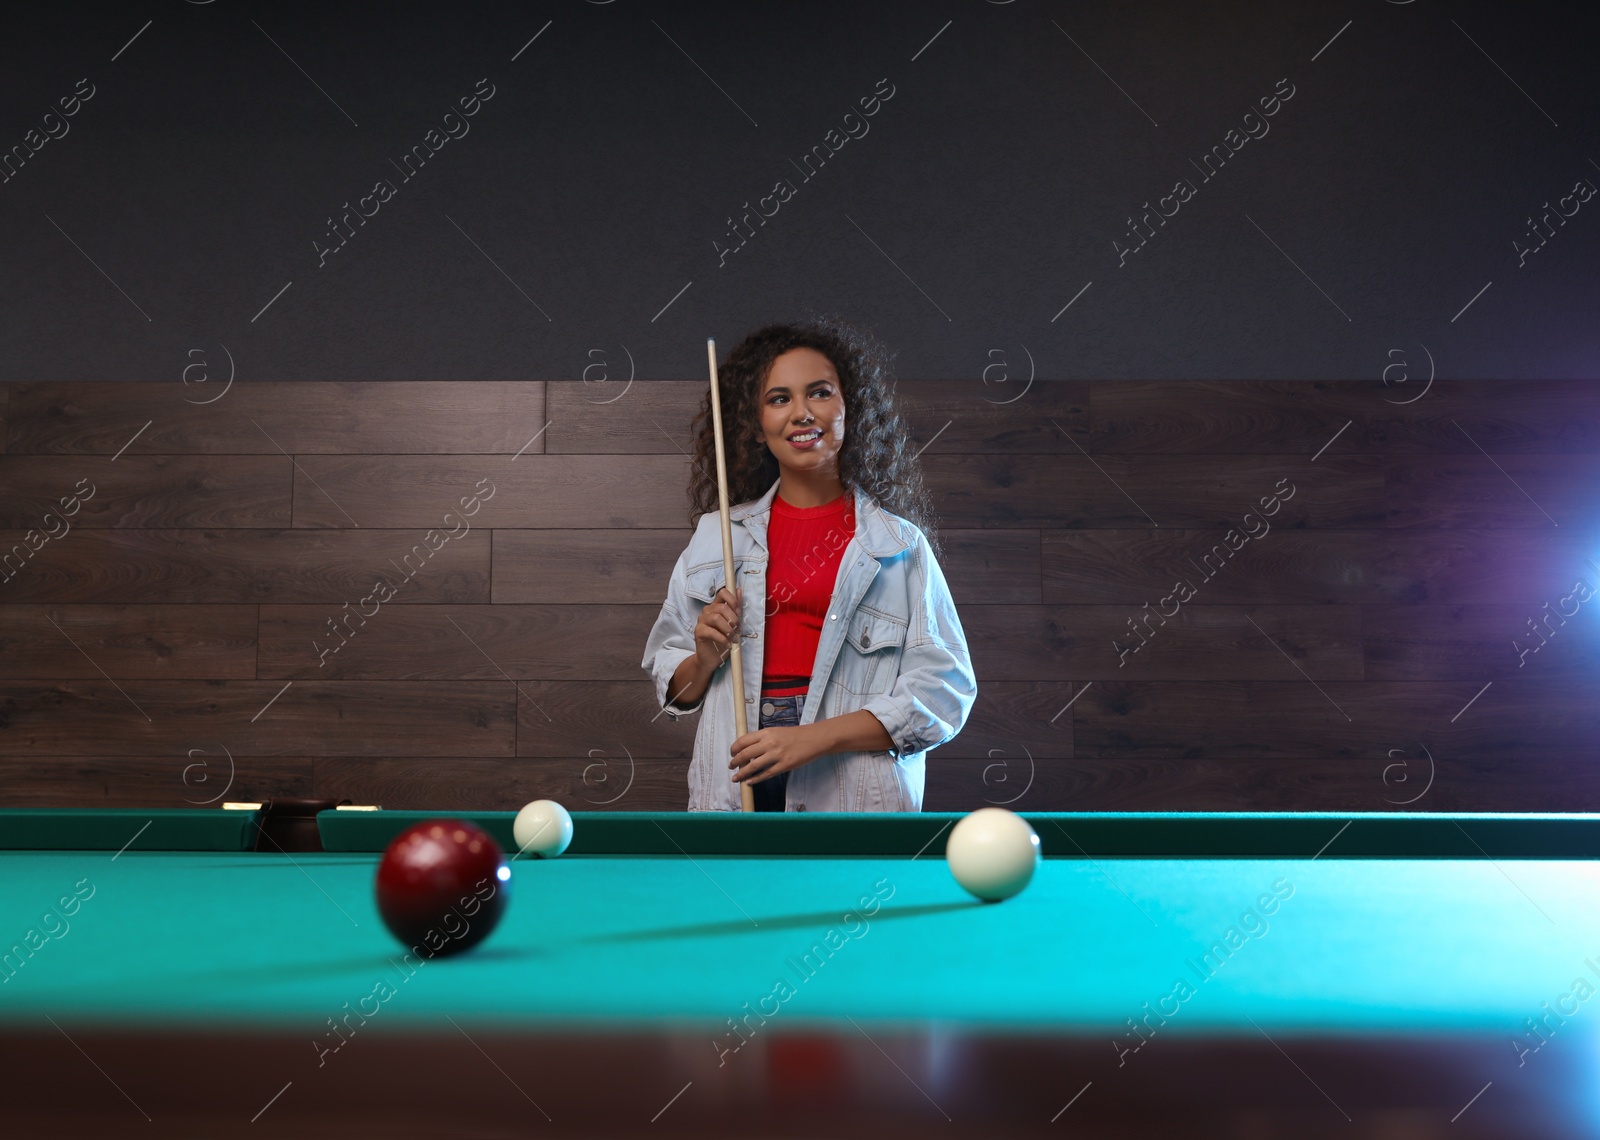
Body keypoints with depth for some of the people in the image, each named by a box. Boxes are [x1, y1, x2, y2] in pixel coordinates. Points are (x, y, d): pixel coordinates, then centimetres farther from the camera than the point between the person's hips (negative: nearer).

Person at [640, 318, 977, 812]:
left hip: (854, 795, -2)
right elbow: (674, 690, 16)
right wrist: (705, 659, -7)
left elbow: (945, 688, -6)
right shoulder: (716, 534, 10)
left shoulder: (899, 544, 1)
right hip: (734, 791, 2)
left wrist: (815, 738, -17)